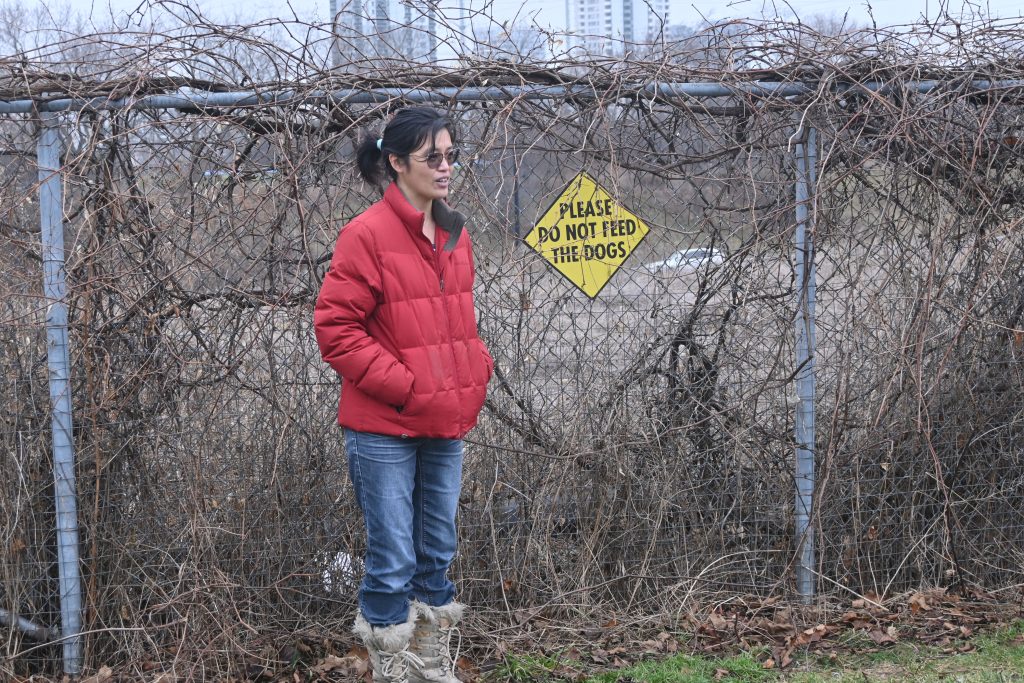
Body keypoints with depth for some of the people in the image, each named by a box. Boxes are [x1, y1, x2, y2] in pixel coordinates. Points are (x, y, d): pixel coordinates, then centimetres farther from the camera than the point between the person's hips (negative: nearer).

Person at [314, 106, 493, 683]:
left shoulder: (454, 234, 10)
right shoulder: (368, 235, -13)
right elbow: (335, 327, -15)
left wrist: (477, 373, 5)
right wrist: (402, 386, -17)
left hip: (447, 427, 7)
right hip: (385, 428, -7)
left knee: (437, 555, 16)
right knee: (393, 561, -1)